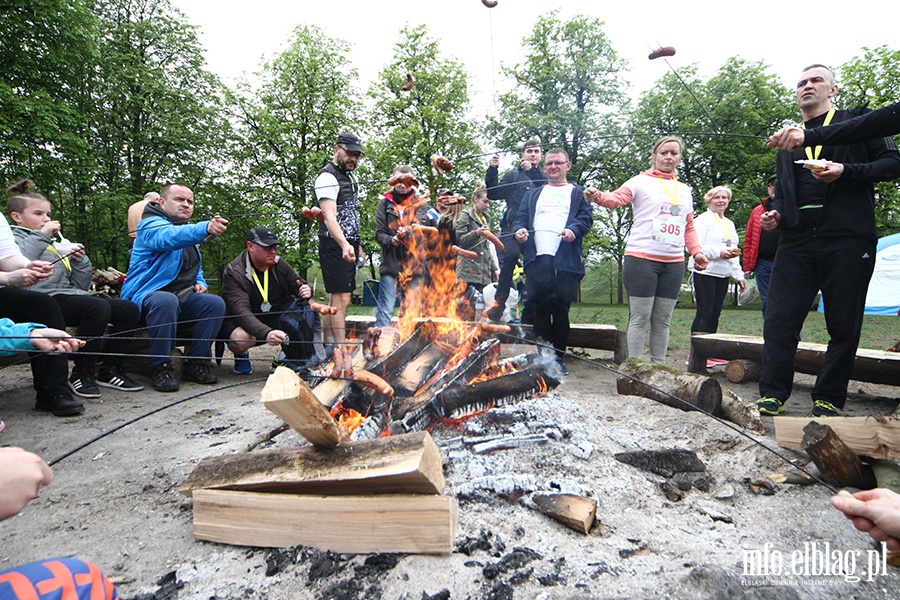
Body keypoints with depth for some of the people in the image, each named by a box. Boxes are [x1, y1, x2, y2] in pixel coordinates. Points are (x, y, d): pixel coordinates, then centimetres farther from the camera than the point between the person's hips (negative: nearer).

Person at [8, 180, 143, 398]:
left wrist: (81, 261, 7)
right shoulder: (15, 238, 10)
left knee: (129, 308, -10)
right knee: (98, 307, -33)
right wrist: (41, 235, -8)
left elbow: (82, 286, 24)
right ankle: (82, 372, -19)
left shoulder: (59, 245, 29)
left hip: (73, 296, 7)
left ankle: (110, 369, -5)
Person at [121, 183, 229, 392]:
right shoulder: (151, 225, -7)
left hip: (183, 298, 7)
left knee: (216, 303, -17)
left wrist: (200, 283, 6)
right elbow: (170, 237, -34)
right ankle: (161, 368, -24)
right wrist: (206, 228, -53)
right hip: (147, 296, -7)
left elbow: (196, 268, 31)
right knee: (166, 301, -38)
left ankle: (196, 364, -9)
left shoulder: (188, 229, 20)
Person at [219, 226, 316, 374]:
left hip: (277, 318, 5)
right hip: (246, 322, -4)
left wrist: (306, 291, -19)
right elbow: (240, 310, -30)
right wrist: (266, 333, -47)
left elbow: (298, 285, 10)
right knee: (242, 339, -39)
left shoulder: (279, 264, -1)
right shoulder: (233, 272, -18)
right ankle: (241, 357, 2)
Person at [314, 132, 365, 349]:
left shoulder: (351, 176, 19)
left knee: (335, 299, 11)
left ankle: (328, 347, 19)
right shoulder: (328, 177, -11)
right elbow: (329, 217, -24)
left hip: (349, 245, 9)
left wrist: (358, 247, 21)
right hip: (335, 245, -9)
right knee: (341, 299, -13)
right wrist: (344, 245, -39)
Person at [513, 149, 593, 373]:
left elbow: (586, 218, 4)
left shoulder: (578, 193, 17)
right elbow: (521, 218, 17)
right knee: (540, 309, 2)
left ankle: (558, 356, 11)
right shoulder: (533, 194, 27)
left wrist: (574, 230, -18)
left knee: (560, 310, -1)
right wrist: (519, 230, -6)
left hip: (565, 260, -2)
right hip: (537, 259, 3)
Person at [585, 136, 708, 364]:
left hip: (674, 262, 5)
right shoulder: (641, 182, 3)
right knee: (640, 317, -3)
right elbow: (617, 198, -16)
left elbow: (689, 227, 22)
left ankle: (658, 366, 19)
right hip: (642, 259, -5)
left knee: (662, 319, 9)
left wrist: (696, 251, 6)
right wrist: (599, 197, -37)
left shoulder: (684, 190, 20)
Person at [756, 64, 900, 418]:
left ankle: (829, 400, 11)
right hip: (797, 239, 3)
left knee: (844, 326, 1)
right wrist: (776, 214, 5)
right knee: (779, 319, -6)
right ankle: (772, 396, 0)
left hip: (847, 238, -3)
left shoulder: (858, 122, 11)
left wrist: (846, 171, -13)